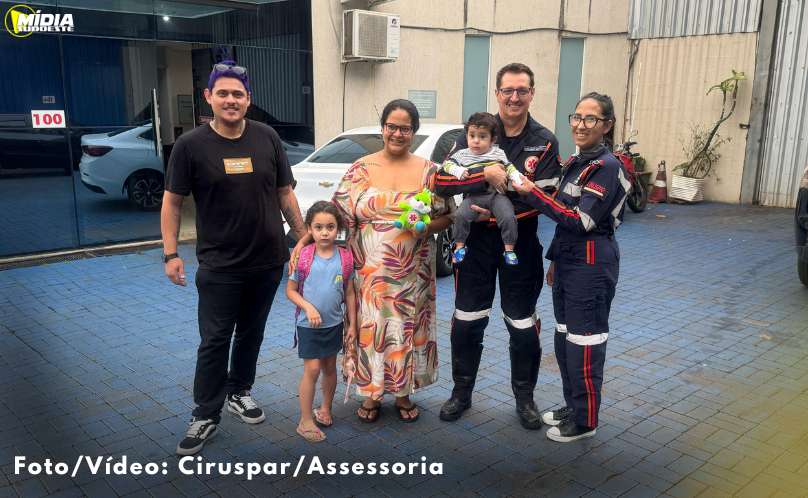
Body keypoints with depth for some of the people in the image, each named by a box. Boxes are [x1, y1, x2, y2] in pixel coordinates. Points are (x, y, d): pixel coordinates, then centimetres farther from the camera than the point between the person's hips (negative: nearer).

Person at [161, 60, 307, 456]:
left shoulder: (267, 138, 2)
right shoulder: (191, 145, -5)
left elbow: (285, 193, 8)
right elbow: (172, 201, -1)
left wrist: (304, 237, 6)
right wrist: (170, 253, -7)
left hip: (268, 261, 3)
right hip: (218, 267, -3)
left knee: (251, 333, 16)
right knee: (214, 341, 2)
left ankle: (239, 392, 36)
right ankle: (205, 416, 15)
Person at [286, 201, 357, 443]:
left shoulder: (345, 258, -4)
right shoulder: (303, 257, -11)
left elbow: (349, 293, 3)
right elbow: (290, 290, -5)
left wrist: (352, 323, 3)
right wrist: (309, 307, -19)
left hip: (334, 323, 3)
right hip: (308, 324, -3)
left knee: (330, 367, 15)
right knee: (312, 369, -4)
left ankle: (325, 409, 36)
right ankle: (306, 421, 8)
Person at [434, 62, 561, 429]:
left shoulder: (544, 142, -2)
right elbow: (441, 182, -12)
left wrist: (497, 213, -19)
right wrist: (487, 174, -26)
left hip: (520, 243, 0)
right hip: (475, 240, 0)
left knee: (523, 326, 10)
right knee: (467, 322, 9)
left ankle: (524, 397, 30)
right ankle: (461, 392, 29)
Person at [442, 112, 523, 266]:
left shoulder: (498, 153, 10)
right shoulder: (462, 155, 8)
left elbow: (509, 168, 13)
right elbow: (447, 163, 6)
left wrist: (517, 178, -4)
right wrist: (458, 171, -12)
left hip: (496, 194, 0)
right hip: (474, 196, 0)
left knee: (509, 217, -19)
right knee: (461, 215, -22)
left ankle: (509, 250, -4)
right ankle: (460, 246, -1)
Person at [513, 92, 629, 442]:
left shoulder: (606, 167, -15)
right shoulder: (575, 163, 12)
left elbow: (580, 220, -21)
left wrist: (532, 194, -20)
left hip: (592, 266, -9)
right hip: (568, 262, 9)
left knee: (584, 343, 0)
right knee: (564, 339, 16)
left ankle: (585, 421, 15)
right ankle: (572, 406, 32)